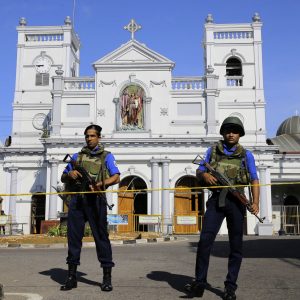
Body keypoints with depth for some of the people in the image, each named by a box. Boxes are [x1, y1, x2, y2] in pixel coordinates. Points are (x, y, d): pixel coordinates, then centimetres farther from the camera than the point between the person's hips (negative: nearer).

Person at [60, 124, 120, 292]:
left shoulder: (106, 156, 10)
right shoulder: (77, 156, 22)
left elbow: (116, 177, -3)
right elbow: (63, 178, 23)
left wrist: (101, 184, -20)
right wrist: (70, 174, 0)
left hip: (95, 199, -4)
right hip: (77, 198, 4)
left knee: (101, 236, -3)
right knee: (74, 235, 3)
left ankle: (107, 277, 3)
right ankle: (72, 277, 13)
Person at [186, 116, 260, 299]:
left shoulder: (246, 155, 9)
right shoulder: (212, 151, 12)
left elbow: (254, 180, 1)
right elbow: (199, 172, 13)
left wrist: (255, 202, -14)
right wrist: (205, 175, -11)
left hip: (236, 201, 0)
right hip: (216, 200, 0)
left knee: (236, 245, 2)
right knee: (205, 239, -12)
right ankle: (200, 283, -5)